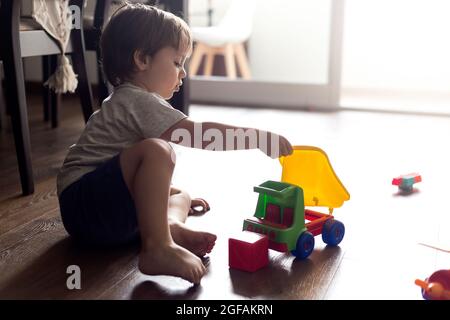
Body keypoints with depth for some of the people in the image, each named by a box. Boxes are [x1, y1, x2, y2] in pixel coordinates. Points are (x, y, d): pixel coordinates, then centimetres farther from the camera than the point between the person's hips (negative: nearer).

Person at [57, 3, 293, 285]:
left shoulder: (128, 101, 21)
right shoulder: (139, 101, -12)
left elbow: (148, 176, 32)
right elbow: (200, 134, -22)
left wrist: (172, 194, 28)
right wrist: (261, 138, -16)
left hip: (111, 209, 11)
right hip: (85, 205, -11)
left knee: (181, 195, 16)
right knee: (157, 151, -29)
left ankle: (173, 226, -17)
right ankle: (157, 248, -34)